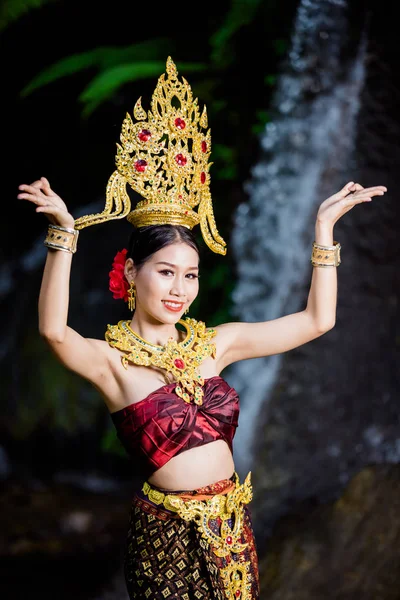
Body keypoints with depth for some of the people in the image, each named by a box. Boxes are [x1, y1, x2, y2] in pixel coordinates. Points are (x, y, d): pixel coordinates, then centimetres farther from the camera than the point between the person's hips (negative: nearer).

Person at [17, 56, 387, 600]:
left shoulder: (214, 343, 5)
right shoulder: (112, 360, -10)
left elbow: (316, 320, 7)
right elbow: (55, 332, -32)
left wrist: (325, 224, 6)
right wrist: (64, 234, -39)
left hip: (234, 525, 5)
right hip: (168, 533, -5)